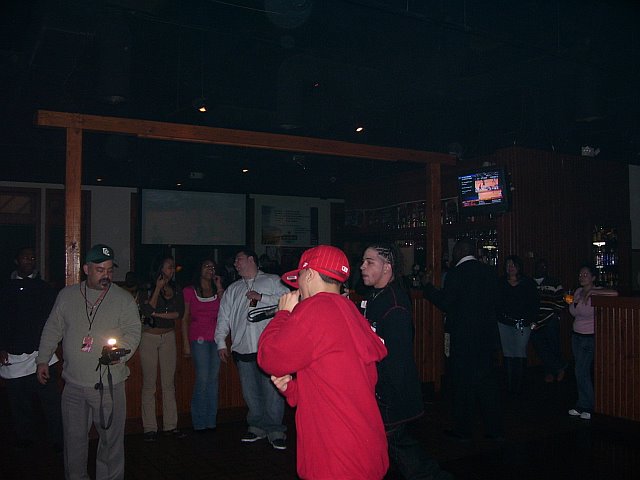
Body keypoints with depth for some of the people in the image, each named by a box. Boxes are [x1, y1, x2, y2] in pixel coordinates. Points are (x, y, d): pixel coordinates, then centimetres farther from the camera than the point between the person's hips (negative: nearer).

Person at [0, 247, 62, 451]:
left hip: (40, 353, -2)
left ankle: (58, 440, 3)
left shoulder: (44, 288, 8)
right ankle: (25, 437, 25)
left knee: (50, 400, -5)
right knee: (19, 401, 8)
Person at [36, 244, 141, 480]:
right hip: (74, 384, 2)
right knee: (74, 438, 13)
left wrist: (121, 352, -21)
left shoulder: (124, 299, -2)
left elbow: (133, 331, -4)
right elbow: (52, 330, 13)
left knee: (111, 438, 6)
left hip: (110, 384, -2)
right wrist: (43, 360, 12)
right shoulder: (67, 295, 5)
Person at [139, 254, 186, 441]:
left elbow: (179, 313, -5)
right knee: (149, 383, -1)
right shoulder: (148, 289, -4)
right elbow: (147, 311, -18)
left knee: (169, 383, 5)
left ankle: (170, 425, 12)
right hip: (149, 337, -3)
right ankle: (150, 428, 6)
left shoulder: (176, 290, 7)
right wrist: (158, 289, -15)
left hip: (168, 337, 4)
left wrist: (157, 314, -13)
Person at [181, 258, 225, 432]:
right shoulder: (189, 291, 6)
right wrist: (186, 343, -1)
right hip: (199, 339, -3)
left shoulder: (217, 291, 15)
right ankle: (199, 423, 2)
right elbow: (185, 319, 6)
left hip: (216, 338, 3)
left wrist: (219, 288, -2)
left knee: (213, 379, 4)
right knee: (202, 378, -9)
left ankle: (211, 421, 12)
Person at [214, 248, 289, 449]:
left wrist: (261, 297, -9)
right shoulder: (233, 289, 21)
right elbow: (223, 316, 19)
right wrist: (221, 342, 11)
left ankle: (275, 430, 4)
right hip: (243, 348, 5)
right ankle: (257, 427, 21)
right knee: (250, 392, 7)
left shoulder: (272, 281, 8)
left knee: (272, 390, -6)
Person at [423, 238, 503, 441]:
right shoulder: (488, 272, 5)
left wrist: (428, 286, -1)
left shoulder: (456, 273, -13)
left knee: (463, 384, 5)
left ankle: (463, 430, 14)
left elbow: (445, 304, -13)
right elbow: (496, 302, 9)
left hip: (463, 336, -6)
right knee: (487, 382, 14)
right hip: (487, 336, 6)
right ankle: (494, 428, 20)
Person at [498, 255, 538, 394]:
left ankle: (519, 386, 7)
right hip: (504, 323, 2)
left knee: (520, 354, -2)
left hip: (522, 323, -2)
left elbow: (534, 304, 1)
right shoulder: (501, 283, 7)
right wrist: (497, 317, -2)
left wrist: (531, 319, -7)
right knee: (507, 354, 6)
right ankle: (509, 385, 14)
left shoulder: (528, 283, 1)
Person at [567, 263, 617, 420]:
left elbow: (614, 293, -33)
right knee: (582, 372, 10)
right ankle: (583, 407, 19)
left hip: (591, 338, -6)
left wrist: (591, 291, -27)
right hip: (577, 336, 7)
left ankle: (587, 407, 11)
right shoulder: (578, 292, 9)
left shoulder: (597, 292, -11)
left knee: (582, 372, -5)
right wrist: (571, 302, 3)